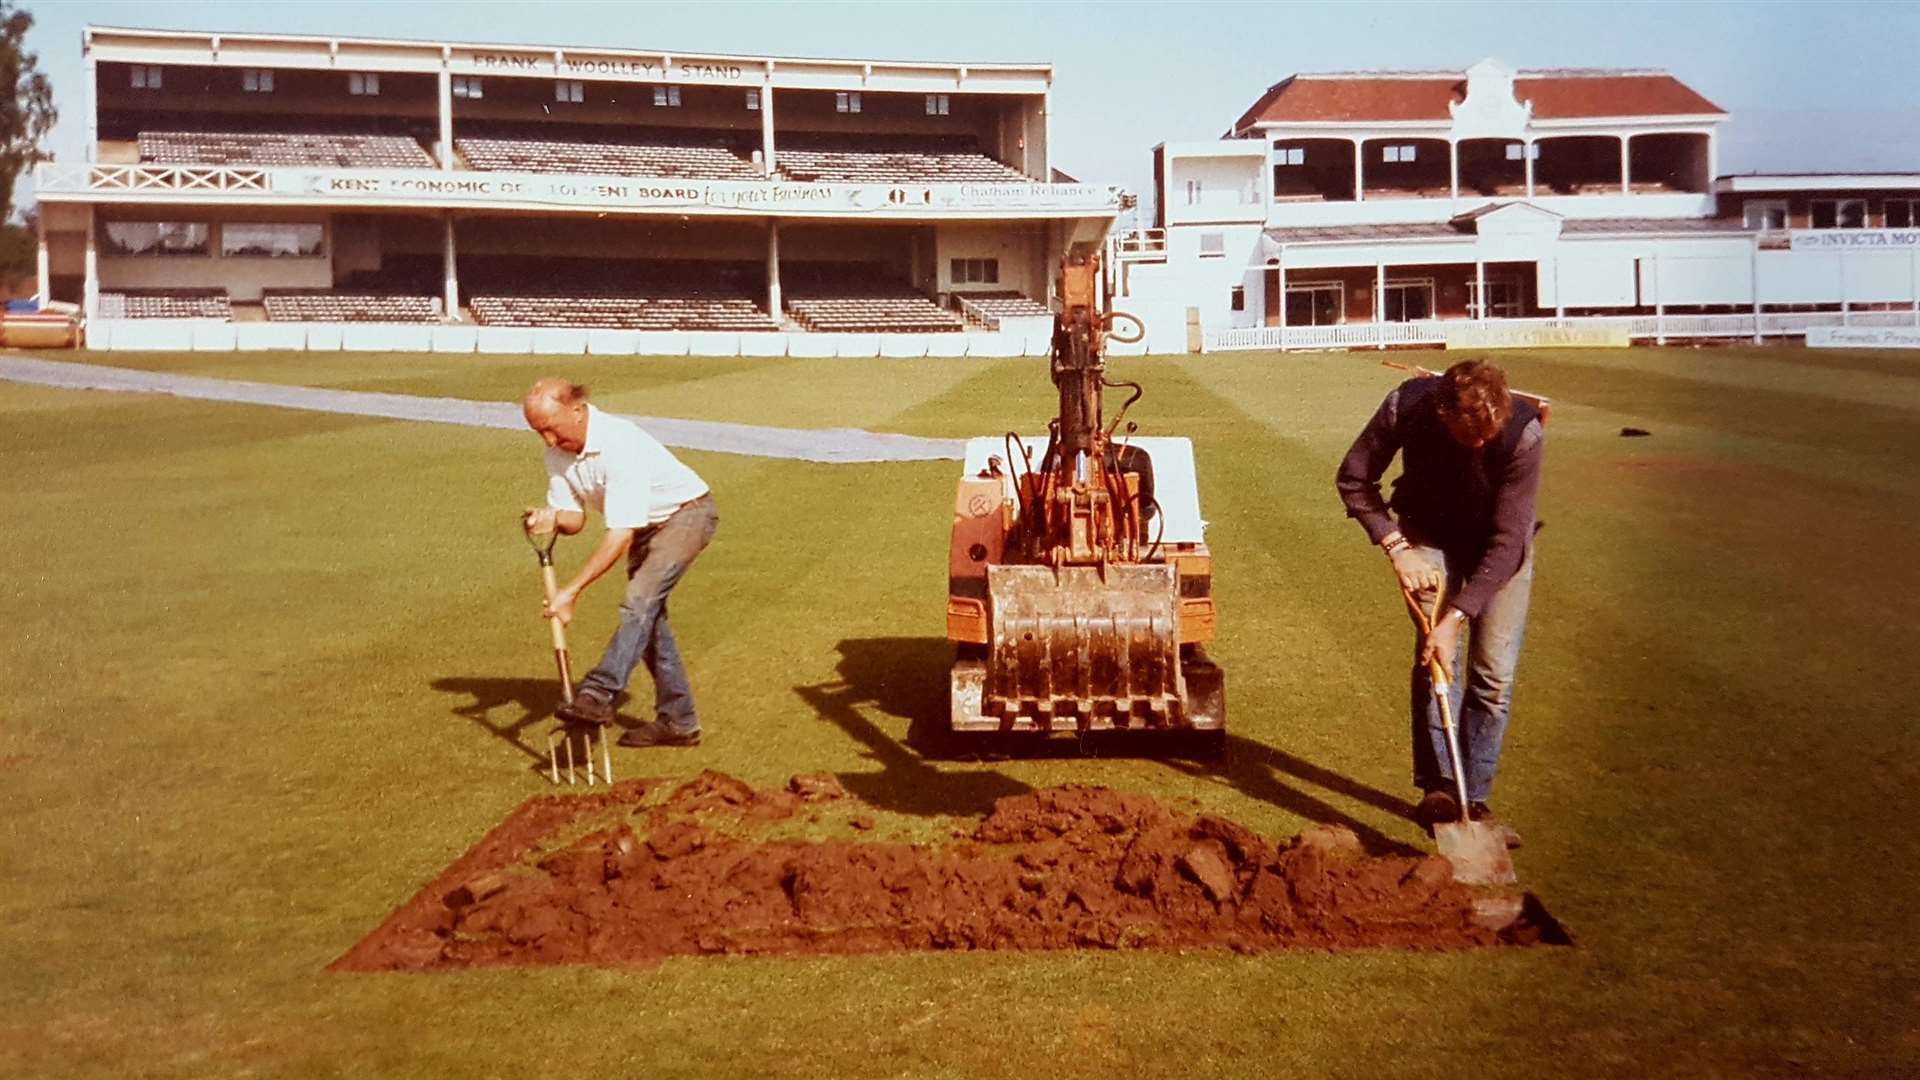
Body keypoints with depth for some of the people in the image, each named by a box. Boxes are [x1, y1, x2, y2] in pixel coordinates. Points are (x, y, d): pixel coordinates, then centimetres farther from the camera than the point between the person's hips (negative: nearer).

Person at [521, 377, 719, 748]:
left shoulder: (620, 446, -35)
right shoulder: (558, 453, -9)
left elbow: (620, 536, -36)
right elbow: (574, 518, -2)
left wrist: (571, 591, -36)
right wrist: (552, 518, -28)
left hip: (687, 512, -9)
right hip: (646, 525, 9)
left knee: (639, 603, -25)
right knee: (648, 618, 7)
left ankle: (598, 694, -30)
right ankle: (678, 722, 14)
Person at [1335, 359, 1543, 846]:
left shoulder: (1523, 431, -34)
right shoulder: (1407, 405, -30)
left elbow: (1507, 544, -30)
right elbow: (1353, 480, -13)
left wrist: (1456, 618, -34)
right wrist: (1397, 549, -21)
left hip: (1500, 545, 0)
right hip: (1429, 535, 0)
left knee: (1495, 672, -5)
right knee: (1435, 657, -15)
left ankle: (1474, 799, 6)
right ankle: (1437, 788, -8)